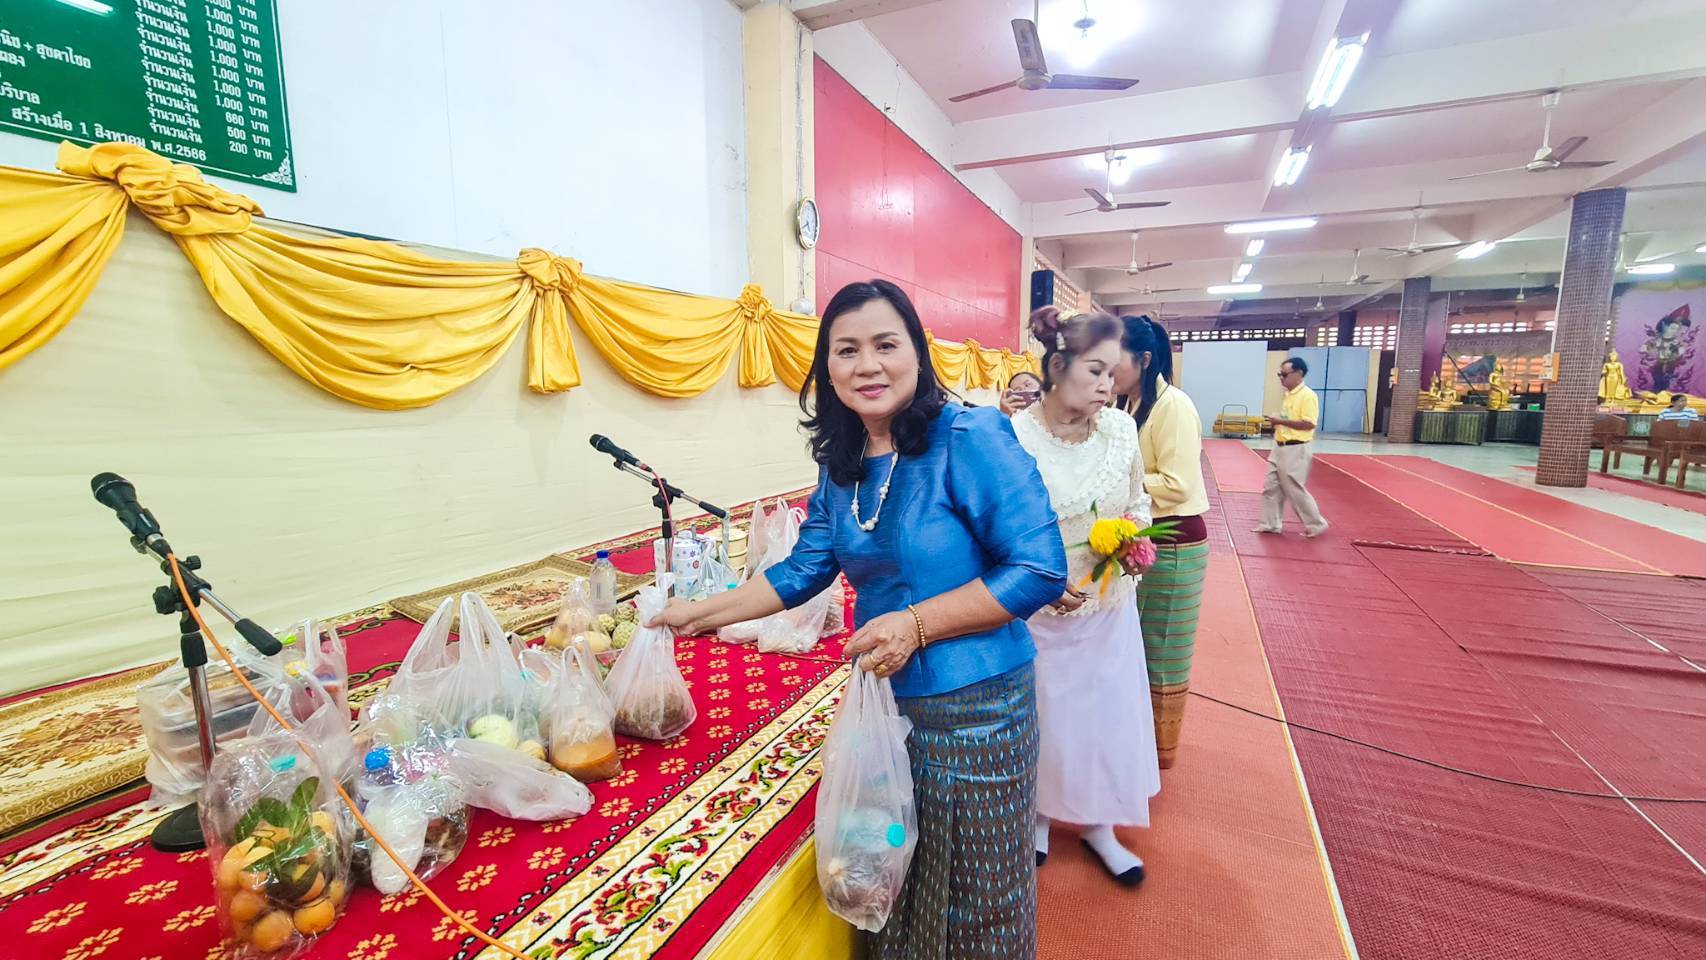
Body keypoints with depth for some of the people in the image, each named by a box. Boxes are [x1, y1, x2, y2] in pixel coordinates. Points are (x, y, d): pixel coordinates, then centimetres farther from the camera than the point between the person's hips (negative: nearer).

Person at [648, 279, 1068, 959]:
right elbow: (804, 570, 8)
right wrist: (702, 614, 7)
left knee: (975, 895, 16)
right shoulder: (841, 464, 2)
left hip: (975, 705, -5)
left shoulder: (972, 439, -19)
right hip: (888, 697, 6)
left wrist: (916, 623, -24)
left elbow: (1040, 569, -20)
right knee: (899, 873, 26)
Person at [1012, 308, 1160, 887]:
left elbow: (1138, 502, 9)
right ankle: (1039, 817, 43)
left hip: (1108, 606, 4)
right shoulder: (1014, 437, -20)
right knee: (1041, 715, 15)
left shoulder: (1120, 428, -7)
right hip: (1040, 610, -4)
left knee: (1107, 713, 17)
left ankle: (1098, 825, 41)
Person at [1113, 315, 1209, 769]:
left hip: (1172, 544, -8)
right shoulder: (1126, 405, 7)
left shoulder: (1173, 405, -17)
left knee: (1162, 652, 7)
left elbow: (1177, 485, -23)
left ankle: (1160, 750, 27)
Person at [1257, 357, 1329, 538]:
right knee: (1271, 487, 10)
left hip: (1295, 450, -9)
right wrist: (1277, 423, 5)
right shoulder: (1289, 394, 12)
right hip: (1280, 448, 9)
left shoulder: (1307, 395, -16)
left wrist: (1281, 421, -21)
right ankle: (1271, 524, 19)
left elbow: (1308, 423, -23)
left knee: (1295, 490, -1)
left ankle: (1316, 524, 15)